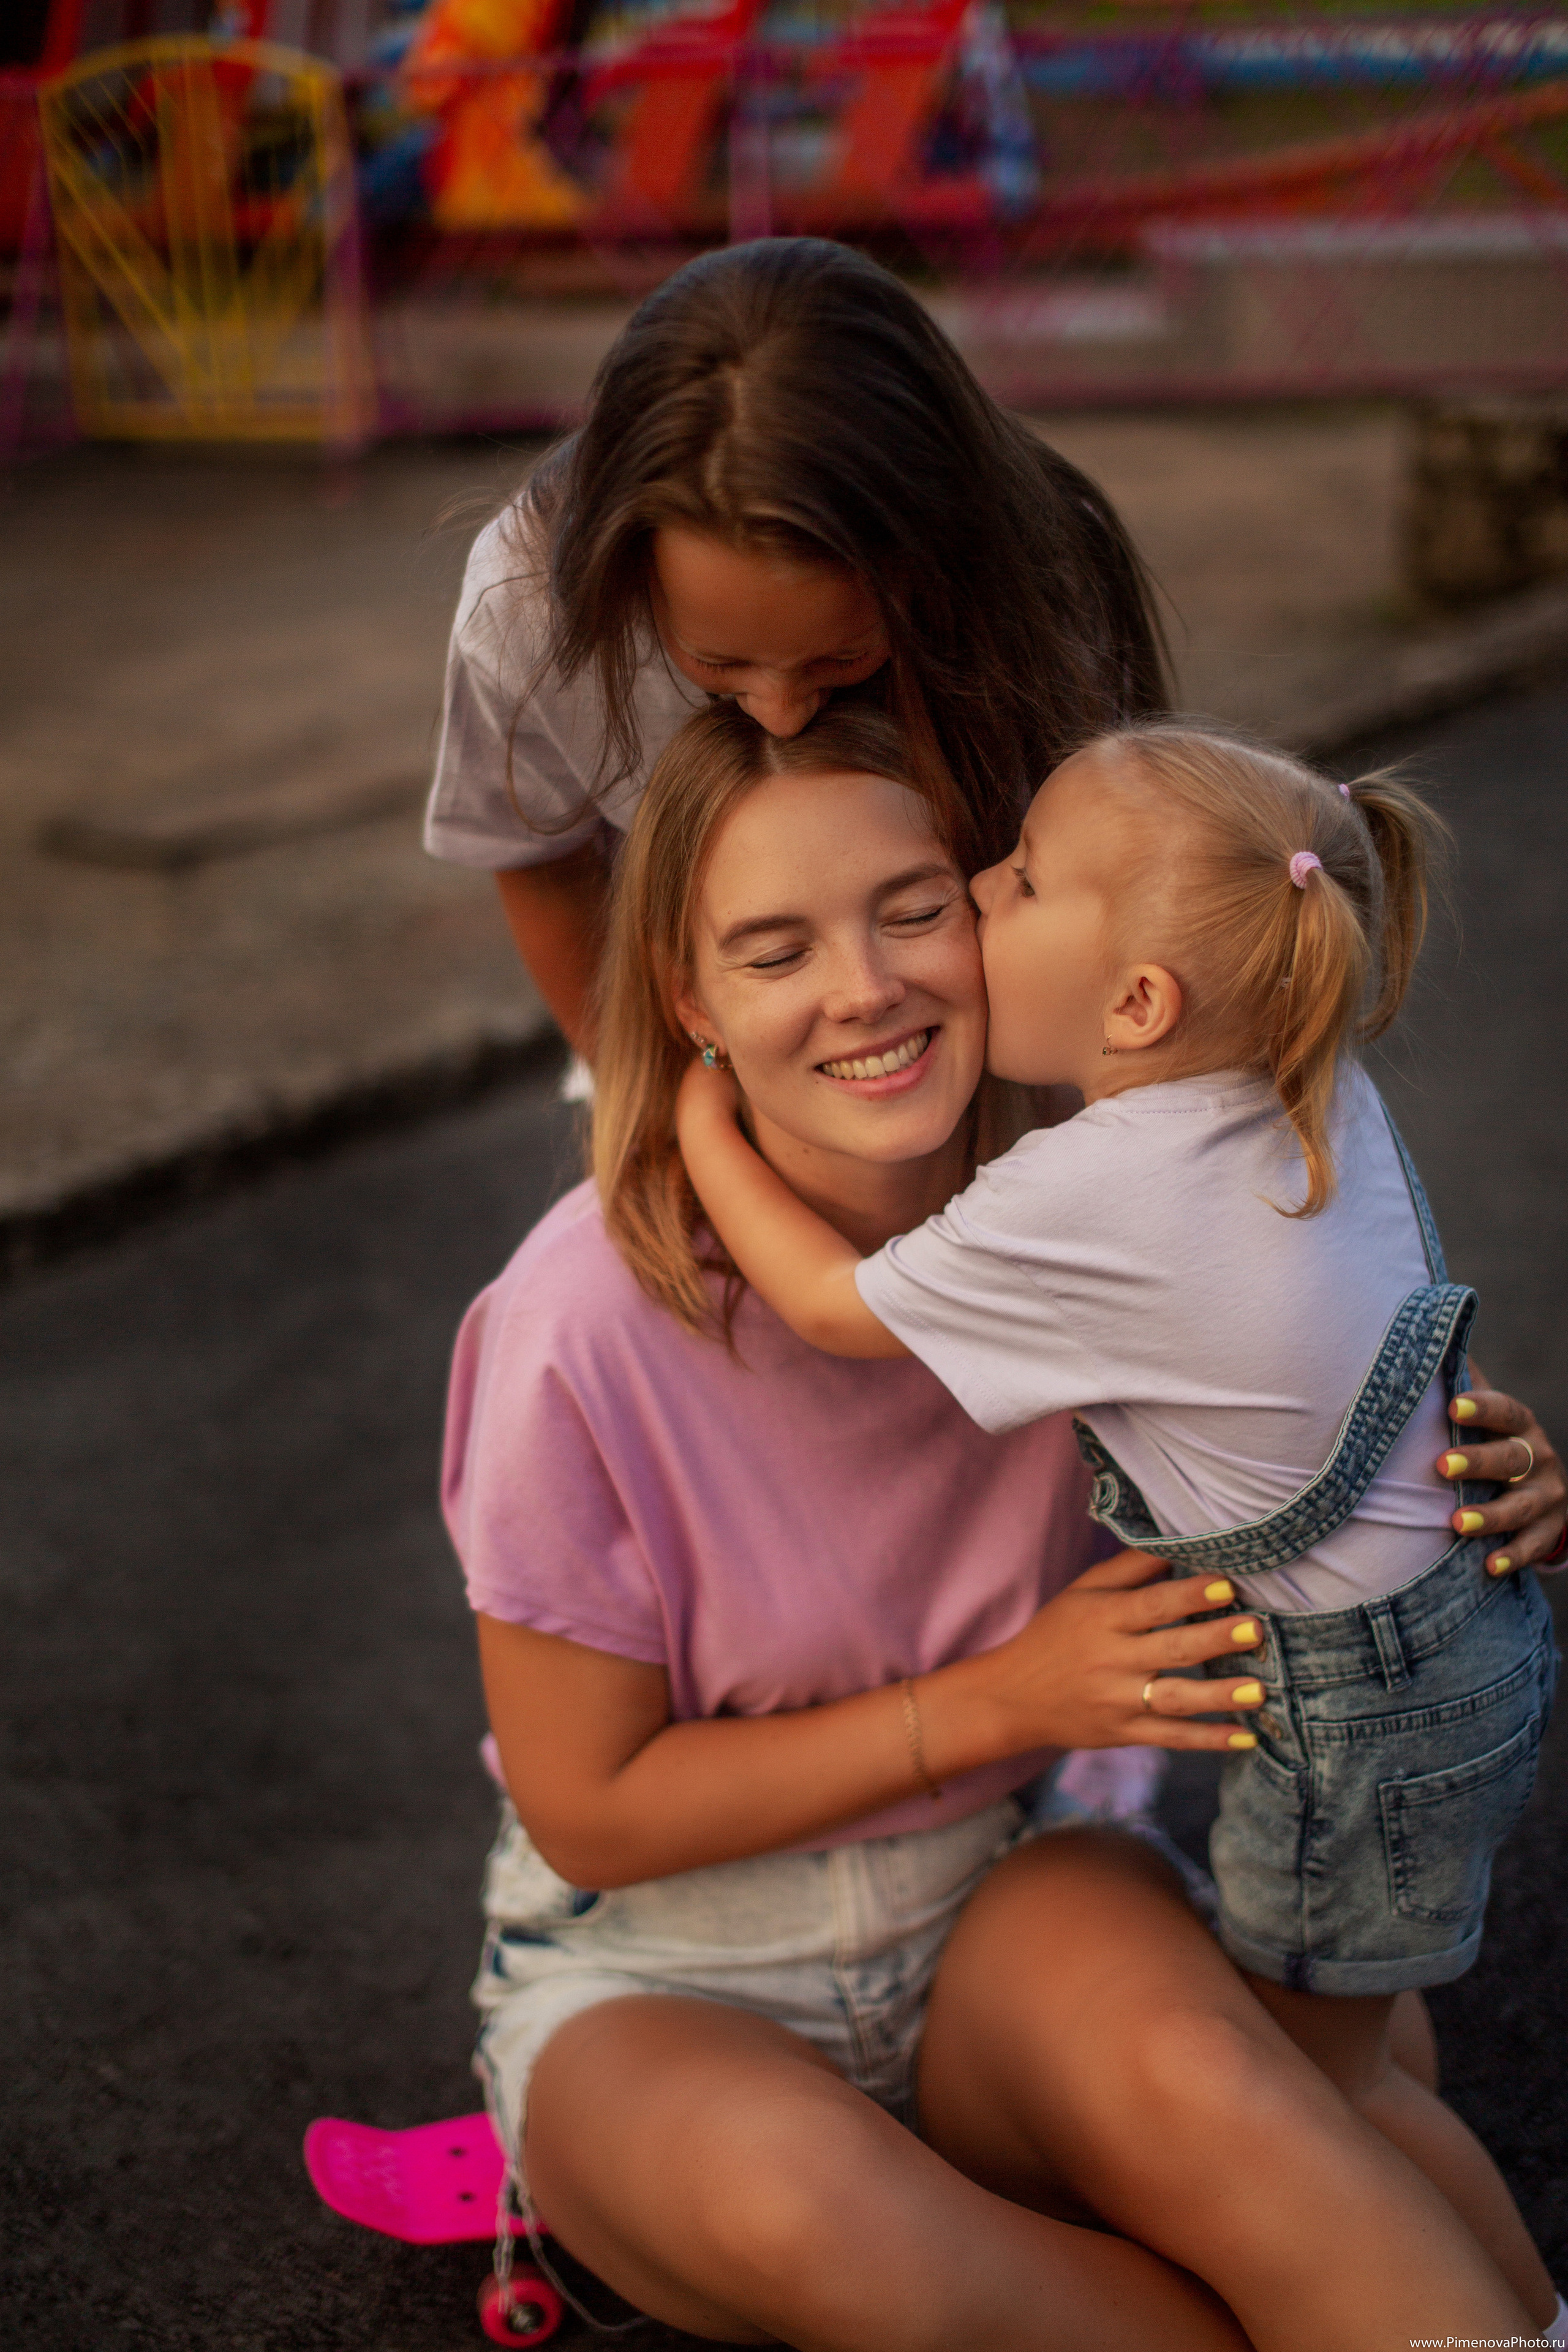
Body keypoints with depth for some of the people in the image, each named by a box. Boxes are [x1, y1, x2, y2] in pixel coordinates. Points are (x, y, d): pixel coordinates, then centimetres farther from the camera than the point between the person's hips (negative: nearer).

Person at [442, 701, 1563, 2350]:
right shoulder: (585, 1331, -22)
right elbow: (586, 1810, -13)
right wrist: (998, 1701, -20)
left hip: (1004, 1904, 2)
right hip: (667, 1995, -1)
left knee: (1195, 2085, -34)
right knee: (795, 2201, -35)